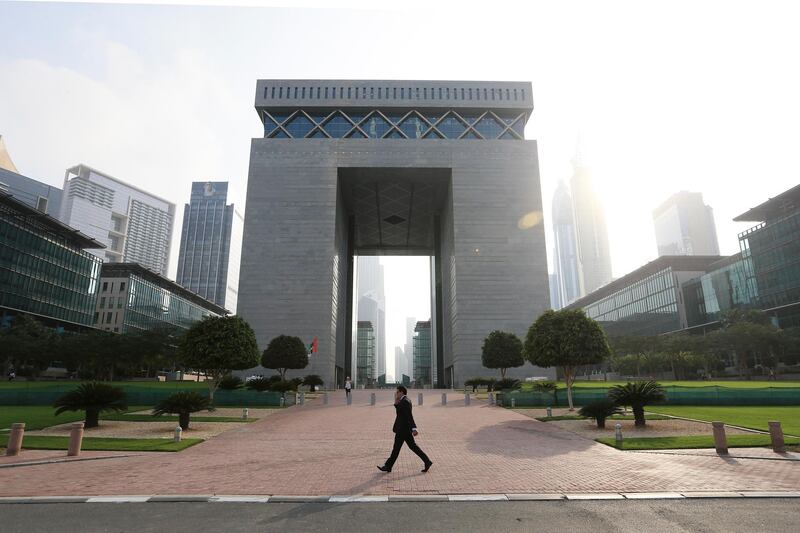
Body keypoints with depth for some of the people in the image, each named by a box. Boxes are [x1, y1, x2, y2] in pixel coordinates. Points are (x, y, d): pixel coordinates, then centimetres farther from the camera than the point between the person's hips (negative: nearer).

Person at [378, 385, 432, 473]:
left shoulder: (405, 401, -18)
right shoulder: (405, 400, 13)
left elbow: (409, 416, -25)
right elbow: (399, 411, 16)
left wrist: (413, 429, -29)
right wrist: (396, 401, 3)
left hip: (403, 429, -10)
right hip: (406, 429, 10)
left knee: (396, 448, 3)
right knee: (412, 446, 11)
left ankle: (388, 466, 15)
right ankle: (427, 462, 8)